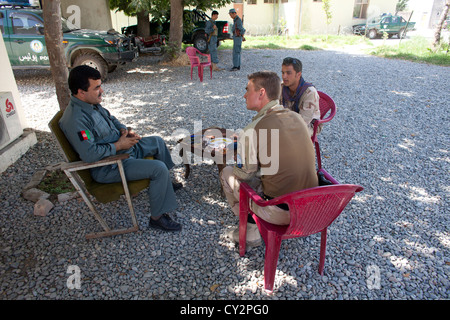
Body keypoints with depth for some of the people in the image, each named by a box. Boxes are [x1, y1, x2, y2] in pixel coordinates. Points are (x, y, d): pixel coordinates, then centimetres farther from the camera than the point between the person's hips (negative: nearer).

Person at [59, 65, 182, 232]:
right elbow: (89, 154, -33)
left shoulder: (92, 104, 3)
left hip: (122, 146, 11)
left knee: (157, 142, 20)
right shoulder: (76, 120, -28)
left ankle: (164, 184, 37)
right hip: (108, 167, -11)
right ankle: (157, 217, -7)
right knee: (158, 168, -23)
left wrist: (125, 130, 0)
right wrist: (118, 146, -23)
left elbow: (111, 119, 19)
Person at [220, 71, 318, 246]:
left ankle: (250, 231, 21)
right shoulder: (297, 117, 2)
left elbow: (244, 174, -9)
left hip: (282, 213, -7)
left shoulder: (252, 131, -20)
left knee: (227, 173, 11)